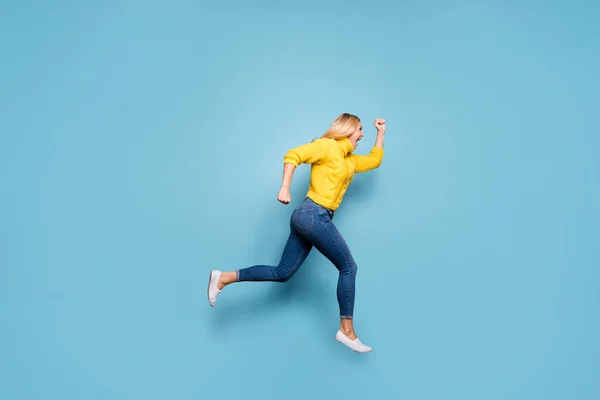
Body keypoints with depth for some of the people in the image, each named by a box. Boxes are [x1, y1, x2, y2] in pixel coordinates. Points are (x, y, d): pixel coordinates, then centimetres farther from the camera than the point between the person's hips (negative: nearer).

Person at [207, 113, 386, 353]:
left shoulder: (349, 160, 24)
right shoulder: (328, 146, -3)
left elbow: (374, 161, 35)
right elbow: (293, 155, -12)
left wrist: (381, 133, 32)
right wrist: (284, 188, -23)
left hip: (309, 217, 10)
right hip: (313, 215, -10)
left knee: (283, 273, 7)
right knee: (348, 267, -2)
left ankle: (224, 278, 8)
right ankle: (346, 330, 5)